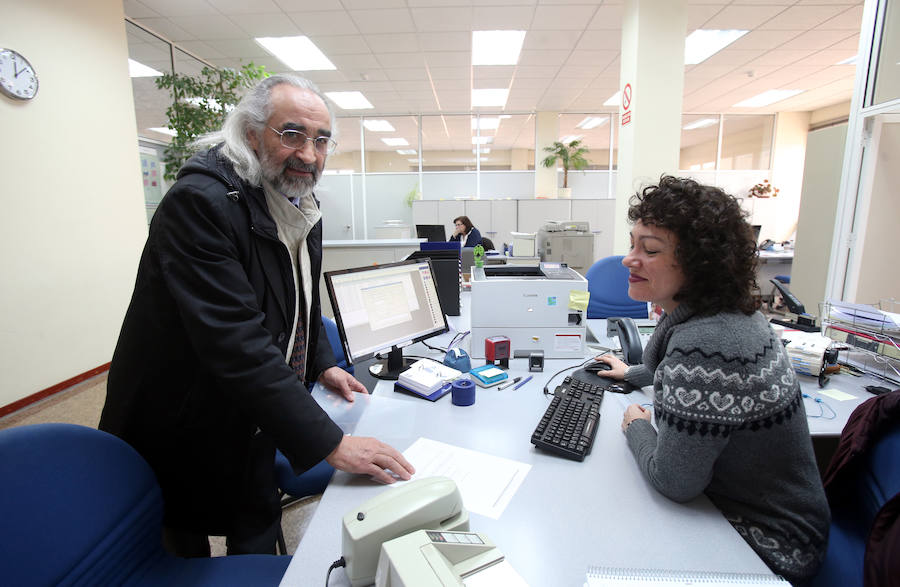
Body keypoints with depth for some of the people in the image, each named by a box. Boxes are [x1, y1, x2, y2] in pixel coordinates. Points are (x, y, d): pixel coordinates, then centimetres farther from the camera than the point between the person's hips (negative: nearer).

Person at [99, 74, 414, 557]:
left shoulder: (300, 205, 2)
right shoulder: (200, 201, -26)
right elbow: (236, 342, -35)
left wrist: (323, 364, 4)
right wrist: (331, 443, -35)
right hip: (182, 439, -6)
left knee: (259, 540, 22)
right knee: (188, 551, 17)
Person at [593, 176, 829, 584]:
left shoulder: (706, 342, -36)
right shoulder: (727, 314, -3)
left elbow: (674, 482, -29)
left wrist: (637, 427, -11)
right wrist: (632, 373, 31)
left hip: (765, 547, -8)